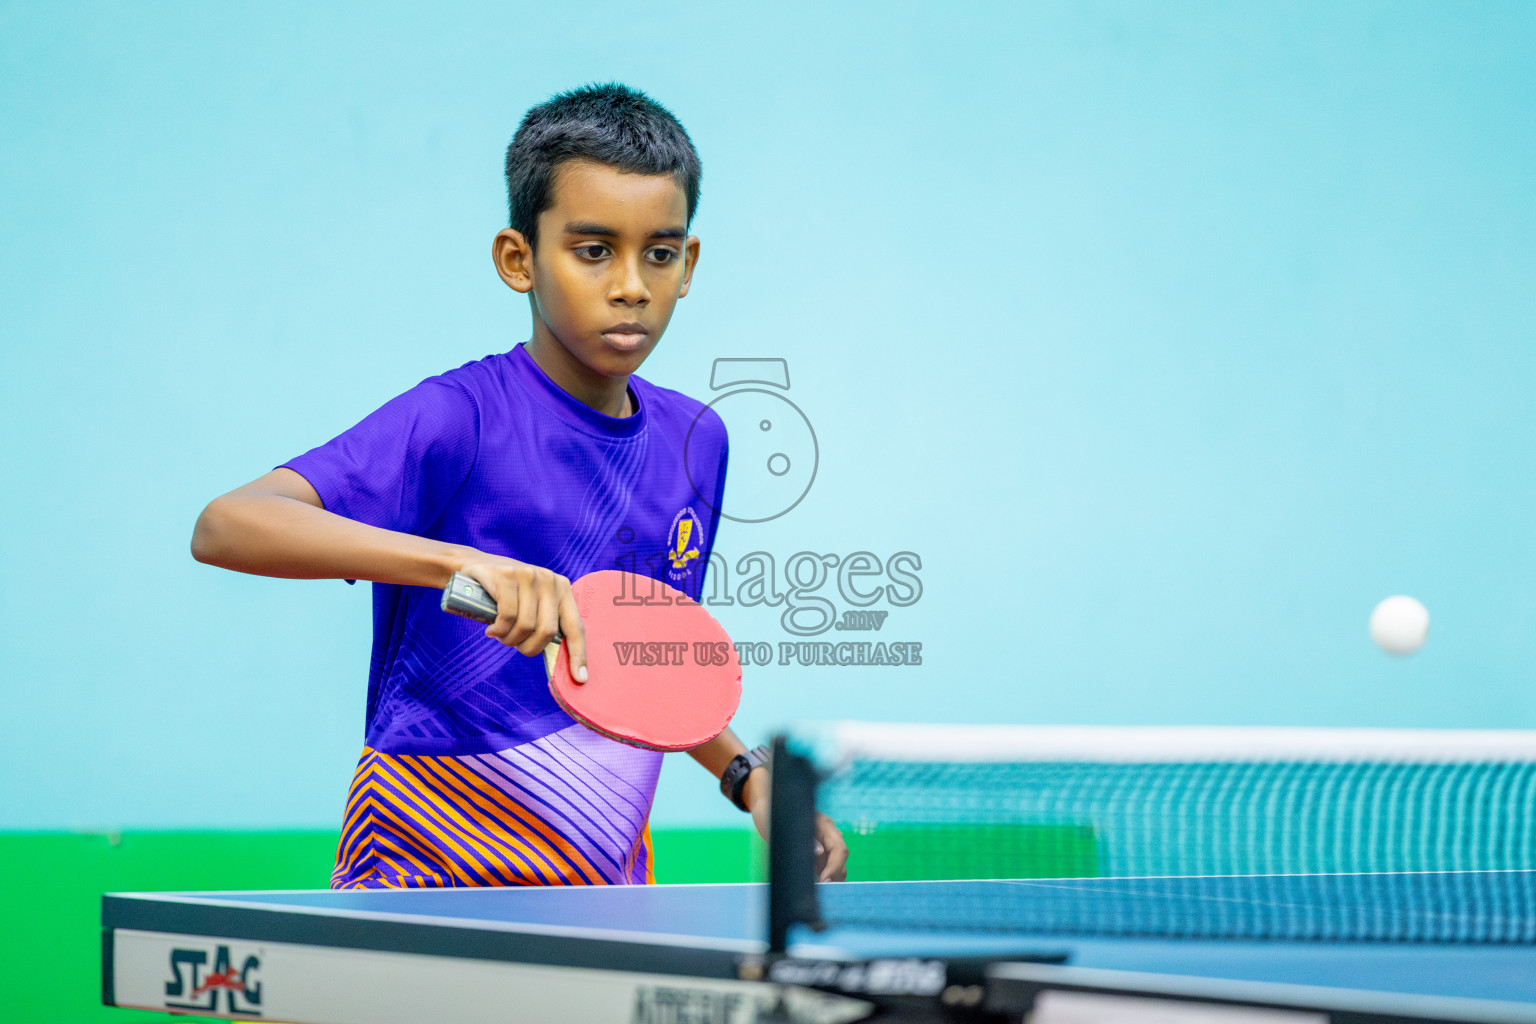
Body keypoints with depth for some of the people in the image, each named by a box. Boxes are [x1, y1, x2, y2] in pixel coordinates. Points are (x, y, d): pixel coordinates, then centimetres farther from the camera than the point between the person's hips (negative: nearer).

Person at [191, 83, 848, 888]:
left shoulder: (695, 439, 6)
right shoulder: (460, 419, -14)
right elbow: (224, 525, -28)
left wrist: (746, 776, 9)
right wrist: (459, 559, -38)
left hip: (608, 886, 6)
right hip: (434, 880, -6)